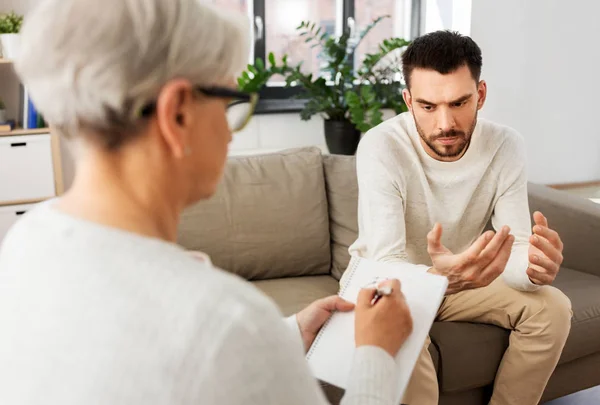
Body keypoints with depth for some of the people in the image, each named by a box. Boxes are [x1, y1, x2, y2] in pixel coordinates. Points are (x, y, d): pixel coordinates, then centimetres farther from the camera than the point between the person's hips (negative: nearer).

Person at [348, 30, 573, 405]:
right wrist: (439, 275, -57)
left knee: (552, 308, -15)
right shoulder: (381, 147, -28)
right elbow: (385, 264, -34)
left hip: (459, 275, 4)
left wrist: (534, 266, -45)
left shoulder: (506, 146, -17)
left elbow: (515, 248, -20)